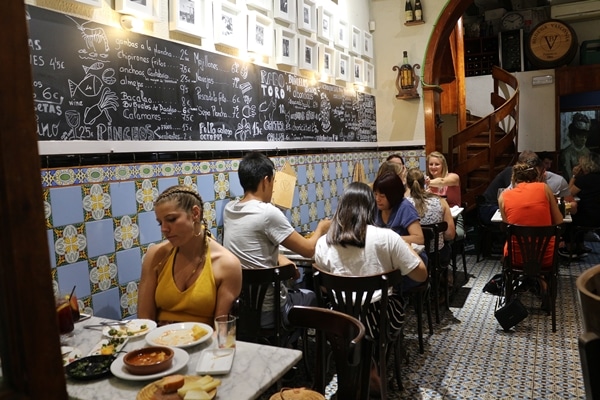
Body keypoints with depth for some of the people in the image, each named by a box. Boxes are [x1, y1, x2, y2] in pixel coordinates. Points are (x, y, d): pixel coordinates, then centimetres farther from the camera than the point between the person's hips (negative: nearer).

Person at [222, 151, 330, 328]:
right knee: (314, 297, 24)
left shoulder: (229, 209, -1)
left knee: (294, 288, 33)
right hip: (267, 311, -6)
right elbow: (308, 250, -13)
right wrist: (320, 228, 6)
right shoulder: (268, 212, -23)